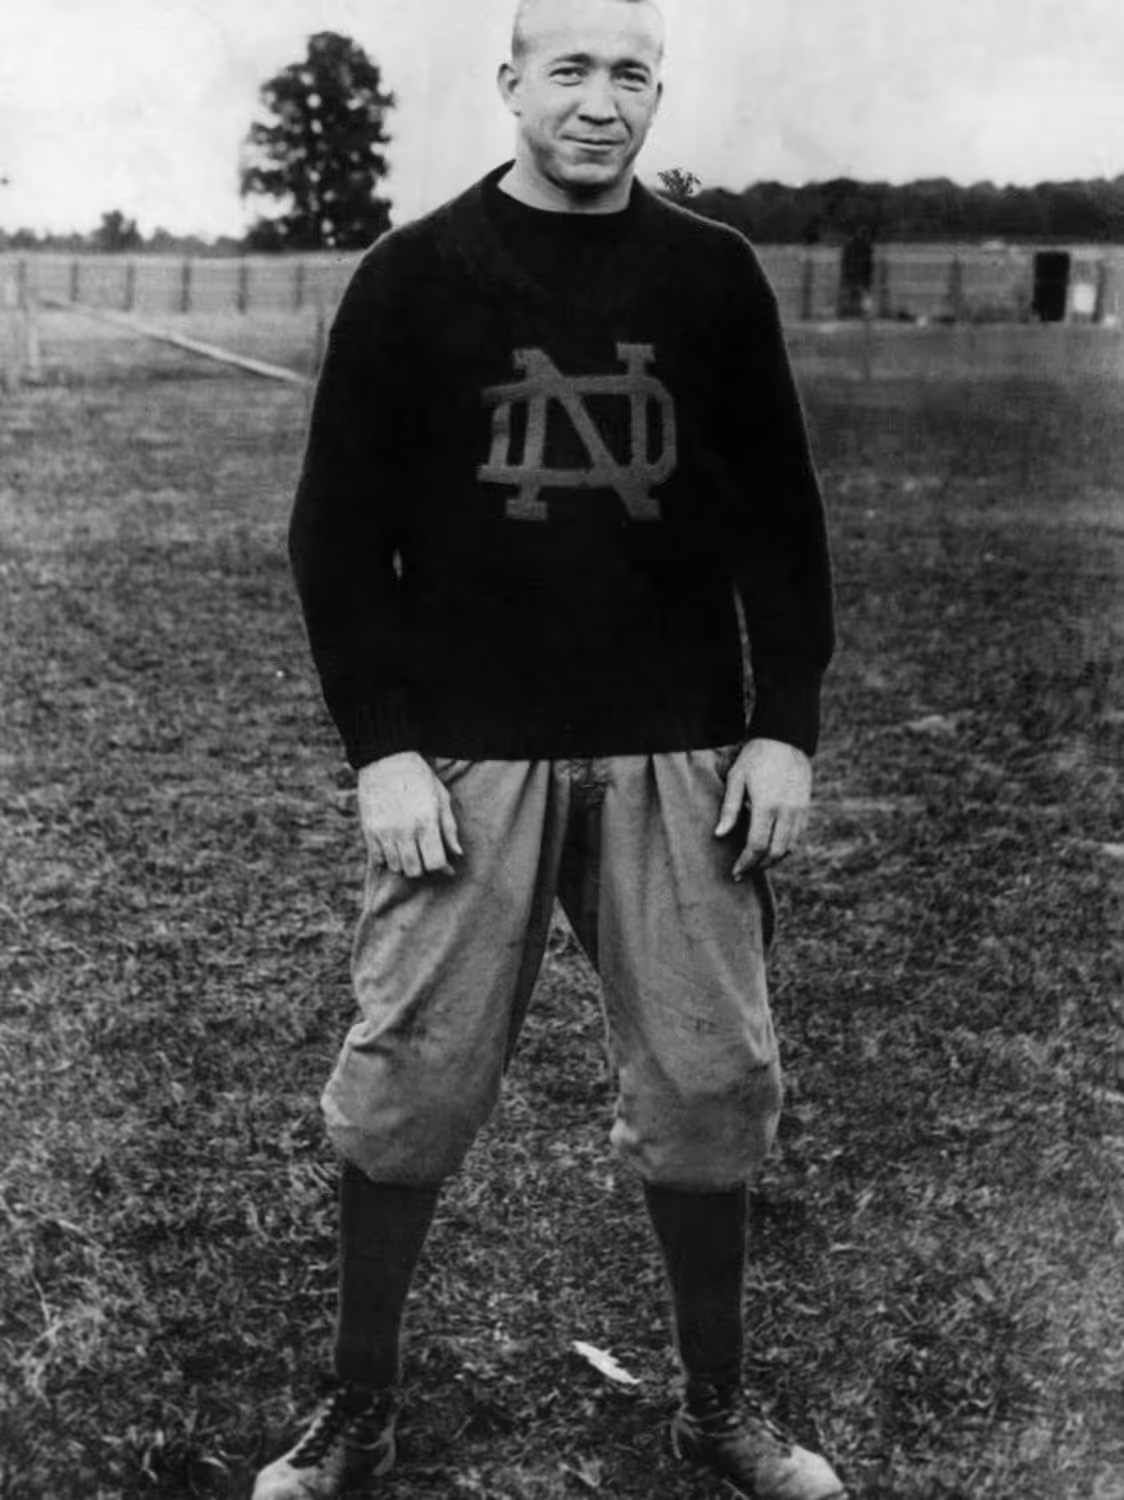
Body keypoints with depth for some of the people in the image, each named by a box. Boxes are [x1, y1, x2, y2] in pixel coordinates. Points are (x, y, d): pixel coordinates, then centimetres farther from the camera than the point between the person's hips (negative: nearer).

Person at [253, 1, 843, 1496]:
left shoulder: (712, 274, 7)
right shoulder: (413, 276, 1)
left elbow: (779, 514, 9)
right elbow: (339, 524, 0)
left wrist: (787, 726, 1)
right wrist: (379, 744, -8)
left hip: (677, 754, 2)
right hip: (464, 755, -1)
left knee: (708, 1082, 5)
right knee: (409, 1081, 2)